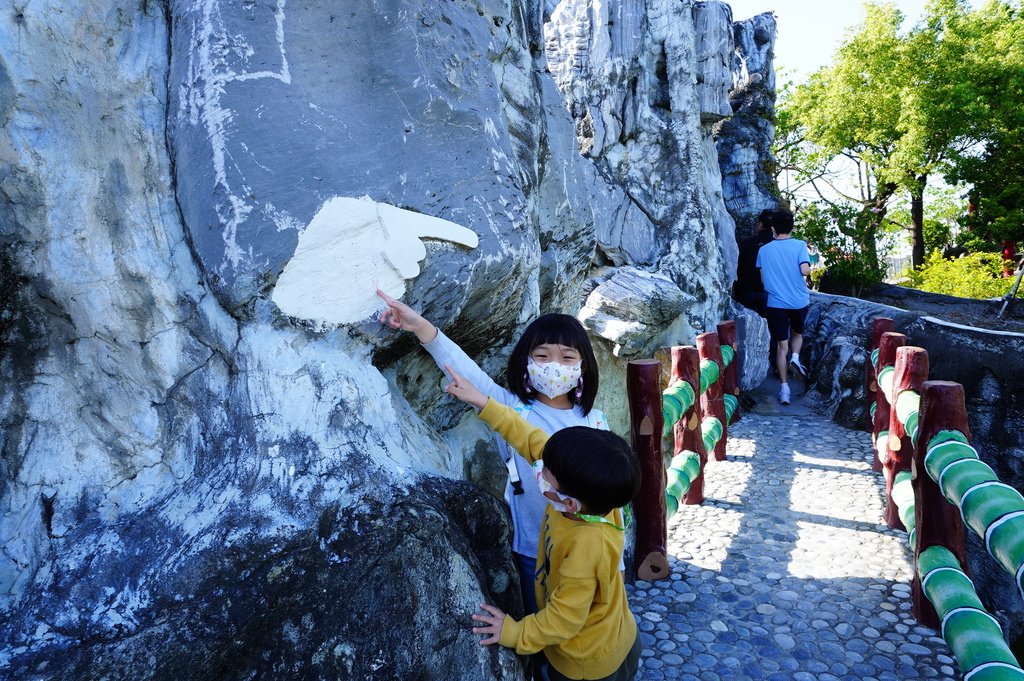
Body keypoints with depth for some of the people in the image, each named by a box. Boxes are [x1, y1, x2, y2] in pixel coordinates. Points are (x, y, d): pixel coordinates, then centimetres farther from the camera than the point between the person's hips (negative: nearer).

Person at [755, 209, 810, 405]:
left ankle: (784, 389, 1)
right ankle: (795, 357, 0)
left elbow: (763, 279, 8)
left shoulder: (764, 250, 2)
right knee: (797, 332, 28)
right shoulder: (799, 245, -5)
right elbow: (805, 270, -17)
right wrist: (810, 268, 6)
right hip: (799, 301, 0)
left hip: (775, 303, 1)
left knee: (781, 345, 5)